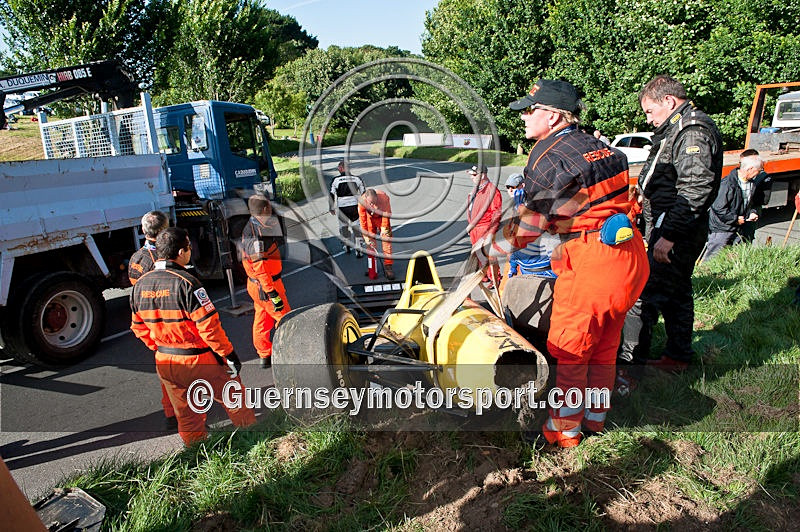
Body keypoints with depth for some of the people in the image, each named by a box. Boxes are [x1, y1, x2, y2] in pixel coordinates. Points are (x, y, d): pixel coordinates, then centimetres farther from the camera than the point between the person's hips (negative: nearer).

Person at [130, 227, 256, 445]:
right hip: (199, 360, -6)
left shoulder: (140, 284, -1)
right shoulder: (185, 282, -23)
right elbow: (209, 327, -23)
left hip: (164, 362, 6)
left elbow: (138, 327, 9)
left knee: (185, 413, 21)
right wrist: (229, 355, -13)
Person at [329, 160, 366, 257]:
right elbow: (363, 193, 7)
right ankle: (358, 250, 2)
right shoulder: (357, 178, 5)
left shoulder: (336, 180, -1)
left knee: (343, 226, 20)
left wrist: (332, 208, 9)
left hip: (342, 208, -1)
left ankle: (347, 246, 31)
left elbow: (332, 194, -1)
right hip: (355, 206, 1)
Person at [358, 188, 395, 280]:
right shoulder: (362, 202, -31)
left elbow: (386, 215, -22)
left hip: (382, 217, -1)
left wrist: (384, 229, -20)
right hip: (370, 218, 1)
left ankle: (388, 266, -7)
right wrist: (365, 235, -20)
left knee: (386, 240, -10)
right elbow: (363, 220, -21)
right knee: (370, 242, -1)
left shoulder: (384, 198, -35)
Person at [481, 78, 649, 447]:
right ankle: (595, 417, 37)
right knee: (604, 345, 21)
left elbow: (530, 223, -11)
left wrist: (487, 251, 2)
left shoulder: (548, 156, -12)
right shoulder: (598, 147, 13)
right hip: (630, 255, 9)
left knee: (568, 349, 7)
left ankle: (563, 429, 21)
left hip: (591, 263, -9)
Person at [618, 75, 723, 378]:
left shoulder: (694, 132, -16)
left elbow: (695, 191, -25)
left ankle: (629, 366, -3)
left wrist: (669, 235, -27)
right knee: (676, 293, 18)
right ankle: (678, 357, 30)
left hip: (678, 234, -11)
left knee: (643, 297, -9)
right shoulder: (678, 130, 17)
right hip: (669, 230, 11)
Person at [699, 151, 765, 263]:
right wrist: (736, 218, -16)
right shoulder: (728, 184, -22)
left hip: (737, 228, 9)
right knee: (711, 258, -3)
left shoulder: (750, 183, 7)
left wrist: (752, 212, 5)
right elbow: (719, 208, -23)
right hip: (721, 229, -8)